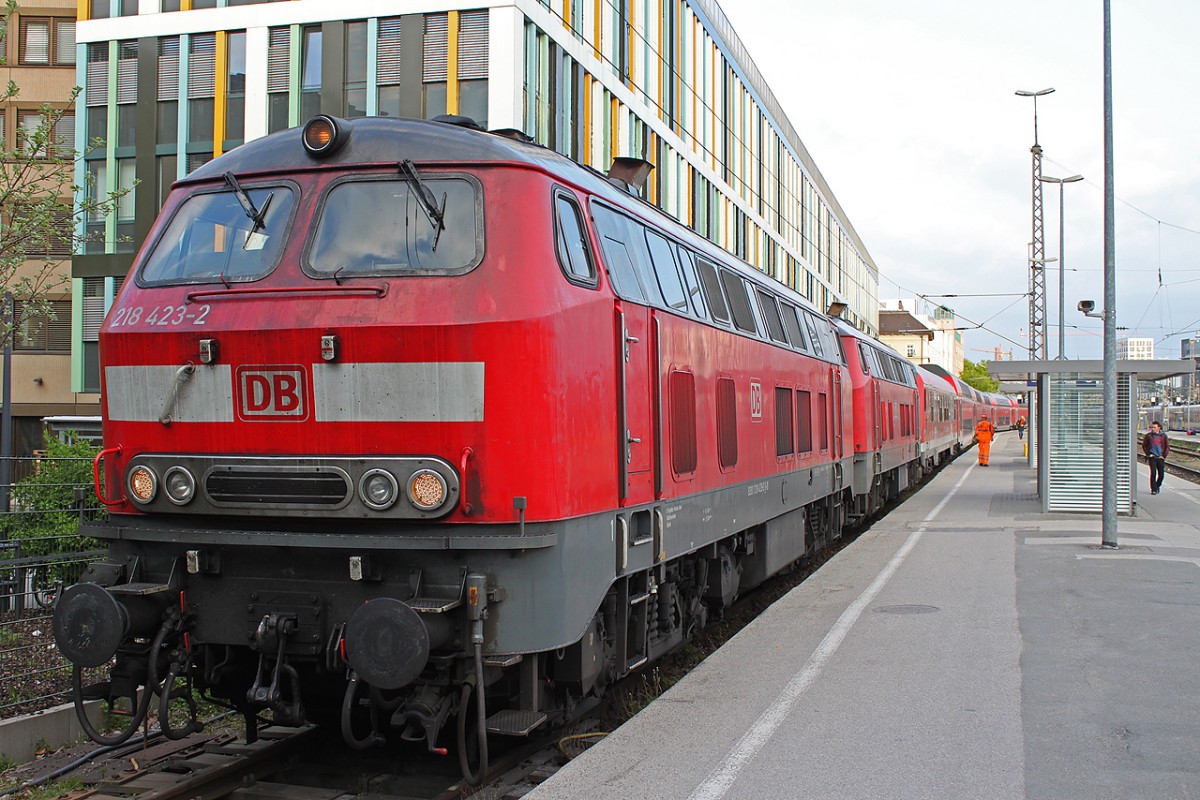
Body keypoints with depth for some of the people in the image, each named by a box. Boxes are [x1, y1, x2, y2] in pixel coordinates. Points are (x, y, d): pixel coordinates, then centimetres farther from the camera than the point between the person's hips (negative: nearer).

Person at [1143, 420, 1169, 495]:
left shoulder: (1163, 436, 3)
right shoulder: (1148, 436, 1)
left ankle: (1157, 486, 30)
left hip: (1160, 458, 2)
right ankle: (1153, 489, -6)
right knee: (1153, 473, -12)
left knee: (1161, 474, 4)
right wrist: (1148, 454, -3)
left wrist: (1164, 456, -1)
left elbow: (1167, 447, 8)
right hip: (1152, 458, -2)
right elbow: (1144, 446, 8)